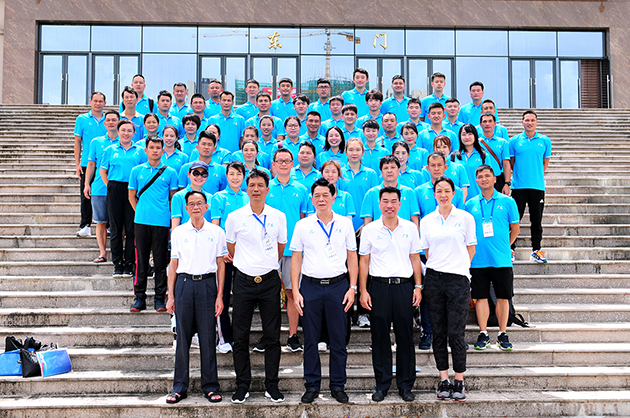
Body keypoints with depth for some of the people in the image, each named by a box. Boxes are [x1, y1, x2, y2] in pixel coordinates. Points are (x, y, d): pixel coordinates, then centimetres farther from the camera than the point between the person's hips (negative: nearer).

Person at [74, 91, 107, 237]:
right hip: (87, 164, -1)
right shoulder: (82, 119, 5)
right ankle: (85, 226, 6)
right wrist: (77, 163, -2)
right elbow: (77, 142, 5)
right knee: (86, 195, 1)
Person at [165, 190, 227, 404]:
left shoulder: (216, 232, 5)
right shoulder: (178, 232, 7)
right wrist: (171, 296, 4)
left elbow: (220, 264, 6)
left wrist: (220, 295, 1)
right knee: (183, 336, 4)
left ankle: (210, 386, 12)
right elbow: (173, 264, 9)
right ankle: (179, 387, 14)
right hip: (184, 284, 1)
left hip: (207, 284, -1)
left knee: (208, 336, 1)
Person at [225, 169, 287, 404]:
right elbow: (232, 250, 11)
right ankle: (242, 386, 16)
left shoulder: (278, 217, 4)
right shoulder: (235, 217, 1)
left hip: (270, 280, 0)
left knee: (272, 336, 4)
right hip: (244, 280, 0)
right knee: (240, 336, 4)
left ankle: (272, 385, 15)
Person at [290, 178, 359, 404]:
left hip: (338, 285, 0)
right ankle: (312, 385, 17)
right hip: (310, 286, 0)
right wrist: (295, 291, -1)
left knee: (338, 339, 4)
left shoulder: (345, 224, 6)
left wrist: (352, 287, -1)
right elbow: (296, 259, 6)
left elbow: (352, 257, 8)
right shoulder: (302, 225, 5)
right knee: (310, 340, 5)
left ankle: (338, 385, 16)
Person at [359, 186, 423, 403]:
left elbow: (415, 258, 10)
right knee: (380, 338, 4)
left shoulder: (410, 228, 6)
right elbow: (363, 261, 5)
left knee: (405, 336, 4)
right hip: (379, 287, 0)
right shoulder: (370, 230, 3)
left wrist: (418, 286, 2)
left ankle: (406, 385, 16)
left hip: (404, 287, 1)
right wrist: (363, 291, -1)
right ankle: (381, 385, 16)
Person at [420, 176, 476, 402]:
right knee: (438, 332, 6)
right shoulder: (427, 221, 9)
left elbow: (471, 248, 7)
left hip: (458, 279, -3)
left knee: (456, 333, -4)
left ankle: (459, 381, 9)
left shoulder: (465, 218, 2)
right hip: (434, 279, 3)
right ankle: (443, 380, 15)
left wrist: (460, 266, 2)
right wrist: (437, 265, 6)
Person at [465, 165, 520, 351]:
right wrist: (471, 250, 6)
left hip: (502, 259, -1)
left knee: (503, 297, 4)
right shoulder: (470, 204, 6)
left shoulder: (507, 202, 3)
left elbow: (515, 228, 8)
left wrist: (504, 245, 8)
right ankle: (483, 334, 14)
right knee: (481, 297, 4)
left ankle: (502, 334, 15)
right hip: (478, 259, 1)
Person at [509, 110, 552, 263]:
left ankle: (536, 250, 13)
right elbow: (510, 162, 9)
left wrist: (537, 176, 10)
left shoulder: (545, 141, 7)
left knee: (537, 219, 5)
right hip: (519, 186, -1)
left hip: (538, 186, 1)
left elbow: (545, 162, 14)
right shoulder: (514, 141, 5)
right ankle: (510, 249, 9)